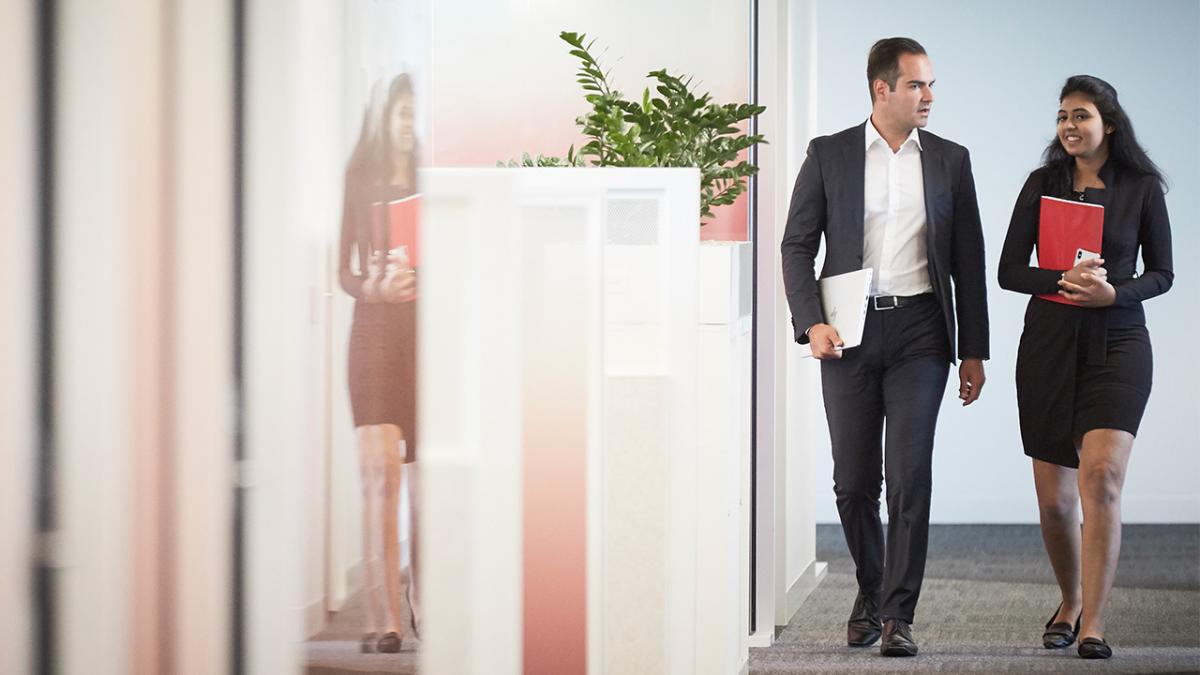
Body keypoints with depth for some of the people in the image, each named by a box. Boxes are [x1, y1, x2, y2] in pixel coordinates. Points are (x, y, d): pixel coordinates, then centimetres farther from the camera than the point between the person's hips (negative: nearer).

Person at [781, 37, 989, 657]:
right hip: (849, 332, 0)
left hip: (919, 331, 0)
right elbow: (797, 246, 5)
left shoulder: (950, 160, 8)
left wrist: (973, 351, 7)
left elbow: (968, 261, 10)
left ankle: (898, 616, -8)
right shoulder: (829, 156, 5)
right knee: (853, 482, 6)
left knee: (910, 476, -10)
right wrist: (811, 323, -9)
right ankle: (870, 590, 28)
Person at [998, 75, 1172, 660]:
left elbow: (1161, 274, 6)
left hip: (1117, 342, -2)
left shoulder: (1142, 187, 2)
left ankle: (1092, 623, -19)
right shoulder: (1043, 185, 5)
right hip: (1049, 342, 2)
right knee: (1054, 497, 6)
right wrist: (1063, 280, -15)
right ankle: (1070, 602, 30)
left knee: (1101, 476, -20)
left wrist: (1113, 293, -13)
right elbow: (1009, 271, 4)